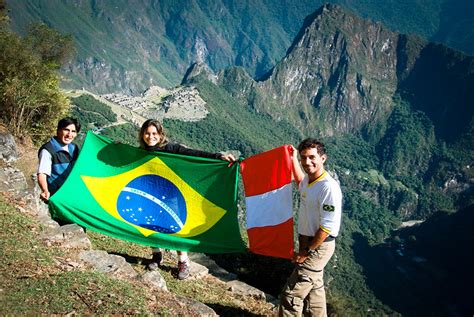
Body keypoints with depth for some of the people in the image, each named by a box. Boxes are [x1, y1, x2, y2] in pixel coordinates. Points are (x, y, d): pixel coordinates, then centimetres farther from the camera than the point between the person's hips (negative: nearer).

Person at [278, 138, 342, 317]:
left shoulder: (329, 187, -25)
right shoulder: (309, 179, 3)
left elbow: (327, 227, -25)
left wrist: (307, 252, -19)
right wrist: (293, 159, 29)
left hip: (318, 246, -9)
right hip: (307, 242, 9)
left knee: (291, 294, -7)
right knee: (313, 288, 22)